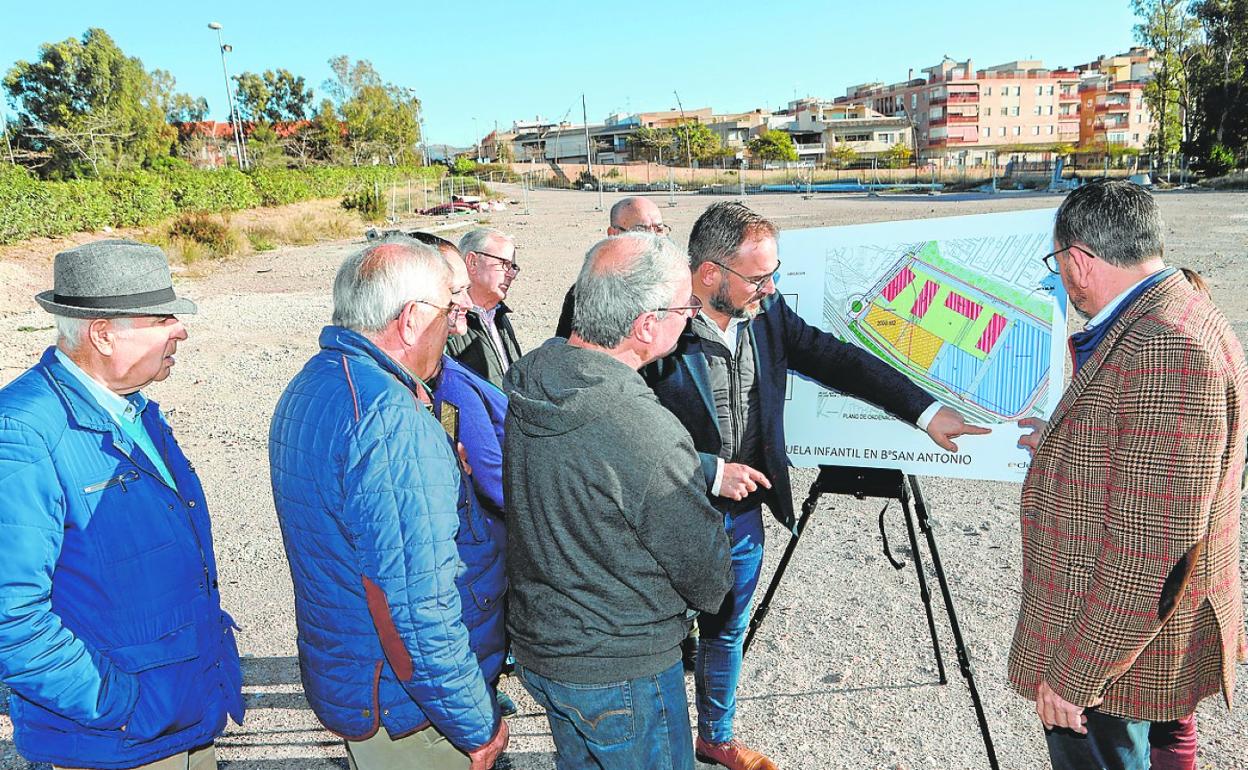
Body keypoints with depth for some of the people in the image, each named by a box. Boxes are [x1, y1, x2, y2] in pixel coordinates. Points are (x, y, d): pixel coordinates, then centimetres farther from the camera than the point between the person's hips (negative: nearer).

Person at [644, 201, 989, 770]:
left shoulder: (766, 313, -4)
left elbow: (836, 359, 0)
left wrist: (926, 411, -4)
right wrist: (710, 473, -21)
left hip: (743, 515, 7)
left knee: (727, 634, 24)